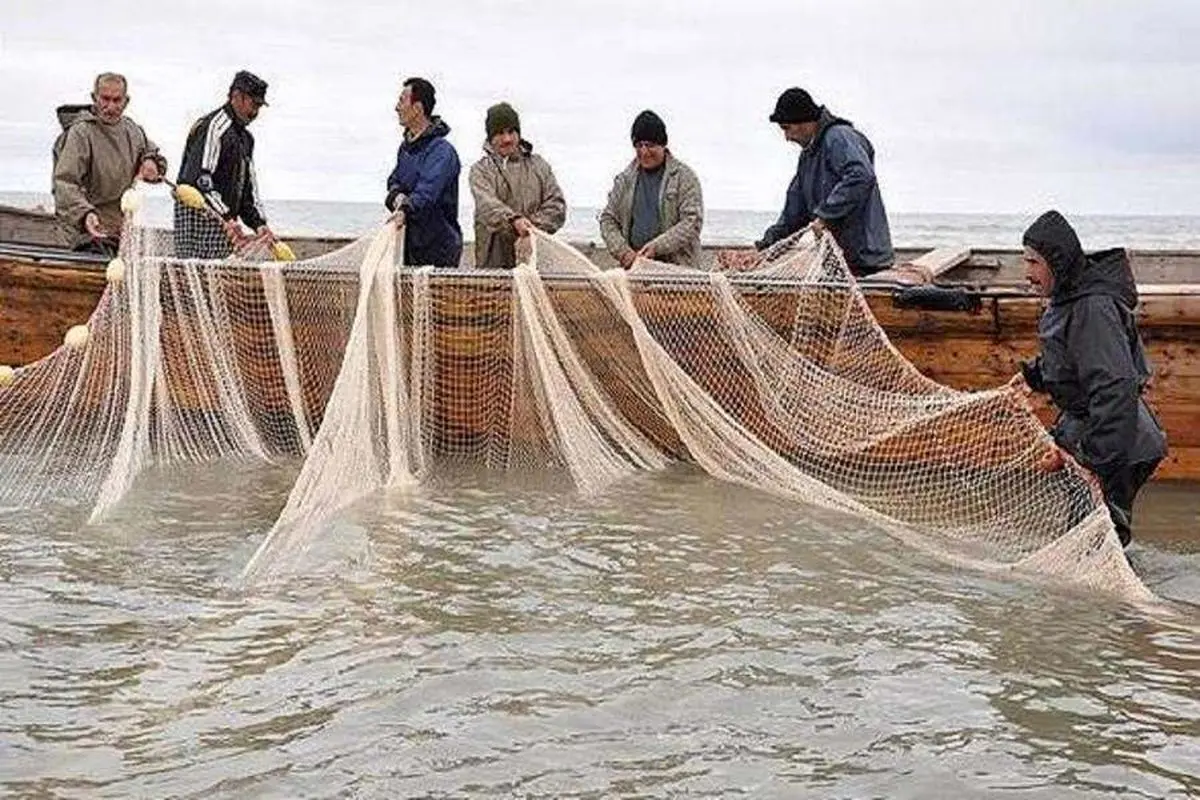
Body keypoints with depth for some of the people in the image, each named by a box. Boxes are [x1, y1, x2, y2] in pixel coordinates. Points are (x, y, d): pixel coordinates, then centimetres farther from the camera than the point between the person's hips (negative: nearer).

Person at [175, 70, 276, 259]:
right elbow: (199, 180, -20)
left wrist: (259, 223, 5)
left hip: (225, 222, 9)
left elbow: (249, 187, 21)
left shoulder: (245, 138, 21)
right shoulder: (212, 127, -10)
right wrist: (226, 219, -27)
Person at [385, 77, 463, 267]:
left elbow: (427, 192, -28)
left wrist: (405, 210, -45)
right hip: (410, 243, 8)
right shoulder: (406, 146, 14)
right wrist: (396, 196, -10)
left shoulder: (441, 150, -15)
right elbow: (394, 181, 14)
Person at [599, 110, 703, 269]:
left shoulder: (684, 176, 3)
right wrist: (622, 251, -3)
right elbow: (607, 219, 16)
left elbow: (692, 221, -5)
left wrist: (657, 247, -15)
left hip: (678, 267, -3)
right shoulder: (624, 179, 15)